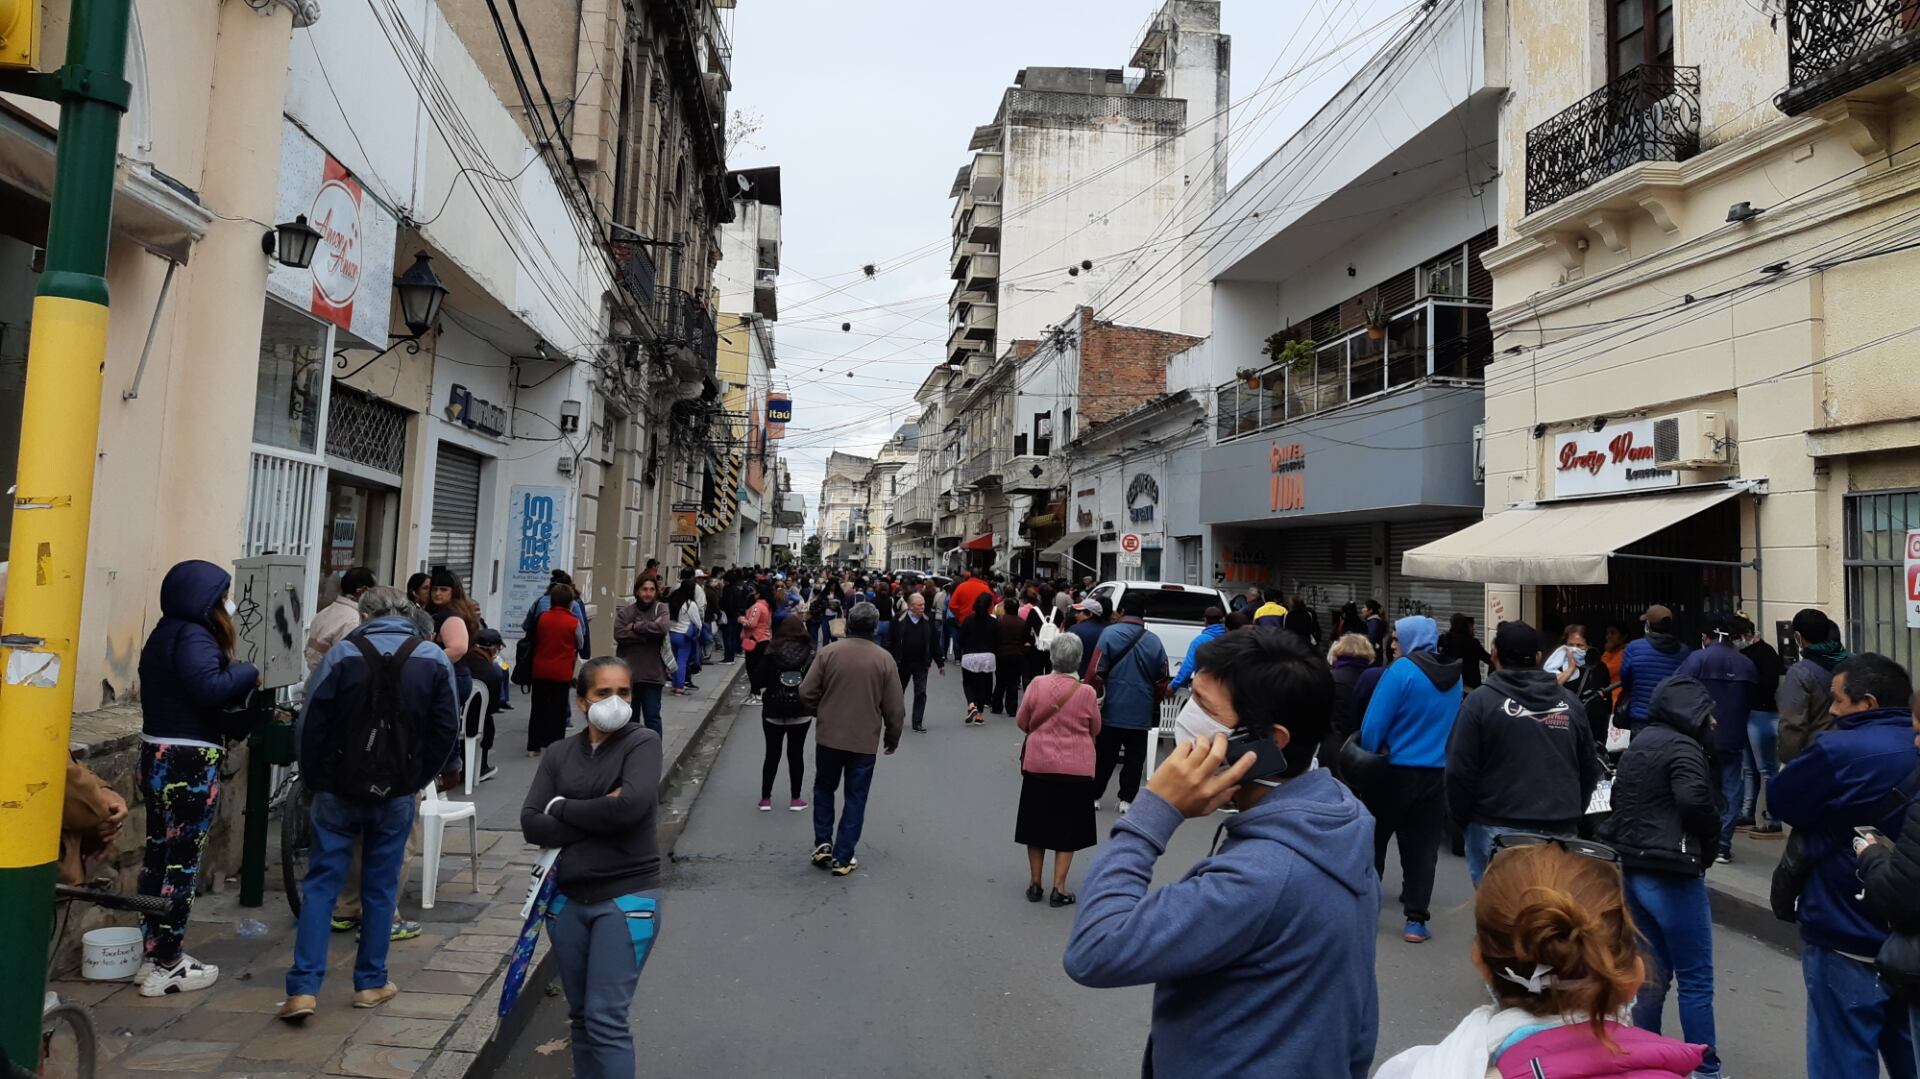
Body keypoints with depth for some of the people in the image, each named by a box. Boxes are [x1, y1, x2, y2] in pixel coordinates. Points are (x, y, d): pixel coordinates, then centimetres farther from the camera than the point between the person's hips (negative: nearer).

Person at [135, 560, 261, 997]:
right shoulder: (191, 636, -16)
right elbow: (209, 686, -33)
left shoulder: (165, 633, 15)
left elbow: (186, 698, 10)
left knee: (160, 854, 15)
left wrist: (252, 718, 6)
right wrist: (249, 674, -15)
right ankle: (166, 967, 6)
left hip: (160, 756, 10)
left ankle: (154, 954, 25)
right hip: (188, 763, -10)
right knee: (182, 862, -1)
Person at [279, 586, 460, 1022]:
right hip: (396, 795, 1)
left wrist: (314, 780, 7)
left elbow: (310, 724, -5)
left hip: (339, 791, -1)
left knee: (321, 884, 6)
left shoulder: (343, 654, -5)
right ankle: (371, 983, 18)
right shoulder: (434, 659, -1)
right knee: (380, 888, 11)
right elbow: (446, 732, 0)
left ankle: (304, 988, 1)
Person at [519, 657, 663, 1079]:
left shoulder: (643, 743, -7)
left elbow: (631, 805, -23)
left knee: (606, 1018, -5)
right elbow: (531, 824, -6)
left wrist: (562, 808, -10)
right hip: (567, 898, 5)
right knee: (580, 1016, 15)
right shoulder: (559, 755, 5)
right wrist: (599, 817, -17)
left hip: (626, 898, -5)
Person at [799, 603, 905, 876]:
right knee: (855, 798, 9)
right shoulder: (884, 659, -7)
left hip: (828, 736, 1)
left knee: (824, 789, 21)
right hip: (865, 740, -1)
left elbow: (807, 693, -5)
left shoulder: (829, 651, -7)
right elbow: (894, 708, -4)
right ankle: (843, 858, 11)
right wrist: (892, 738, 12)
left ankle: (823, 844, 15)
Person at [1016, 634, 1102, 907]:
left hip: (1038, 764, 1)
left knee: (1037, 823, 14)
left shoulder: (1037, 684, -9)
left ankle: (1034, 884, 21)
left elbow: (1021, 722, 2)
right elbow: (1095, 730, 3)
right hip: (1075, 768, -1)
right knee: (1067, 828, 10)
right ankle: (1059, 888, 10)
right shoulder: (1086, 692, -11)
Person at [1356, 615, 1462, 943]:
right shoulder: (1454, 676, 3)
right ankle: (1416, 919, 6)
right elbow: (1451, 724, 15)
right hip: (1436, 774, 4)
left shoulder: (1402, 670, -16)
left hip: (1396, 771, -4)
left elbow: (1374, 722, -16)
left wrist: (1368, 756, -1)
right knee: (1422, 848, 8)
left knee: (1373, 839, 12)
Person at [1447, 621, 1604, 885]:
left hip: (1496, 828, -4)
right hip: (1560, 829, 4)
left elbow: (1460, 771, -8)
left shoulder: (1481, 701, -7)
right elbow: (1589, 769, 15)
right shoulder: (1569, 702, 8)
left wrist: (1462, 819, 5)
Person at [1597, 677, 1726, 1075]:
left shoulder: (1639, 744, 14)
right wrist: (1710, 840, -10)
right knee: (1695, 979, 3)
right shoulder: (1681, 747, -13)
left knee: (1652, 973, 16)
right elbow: (1695, 799, -27)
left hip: (1631, 867, 8)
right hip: (1670, 873, -8)